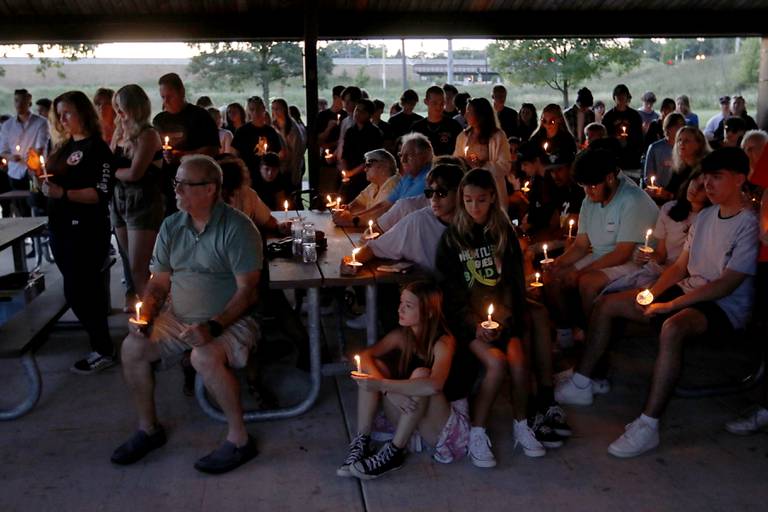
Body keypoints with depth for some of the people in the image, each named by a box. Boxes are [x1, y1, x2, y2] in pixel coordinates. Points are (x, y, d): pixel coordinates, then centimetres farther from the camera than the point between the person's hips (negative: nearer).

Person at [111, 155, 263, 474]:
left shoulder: (237, 228, -14)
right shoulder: (171, 226, 6)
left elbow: (247, 291, -17)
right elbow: (159, 283, 11)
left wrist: (213, 326, -27)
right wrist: (145, 315, -8)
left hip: (230, 320, -6)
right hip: (178, 317, 7)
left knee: (205, 357, -34)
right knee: (132, 347, -11)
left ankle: (239, 439, -14)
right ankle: (148, 429, 10)